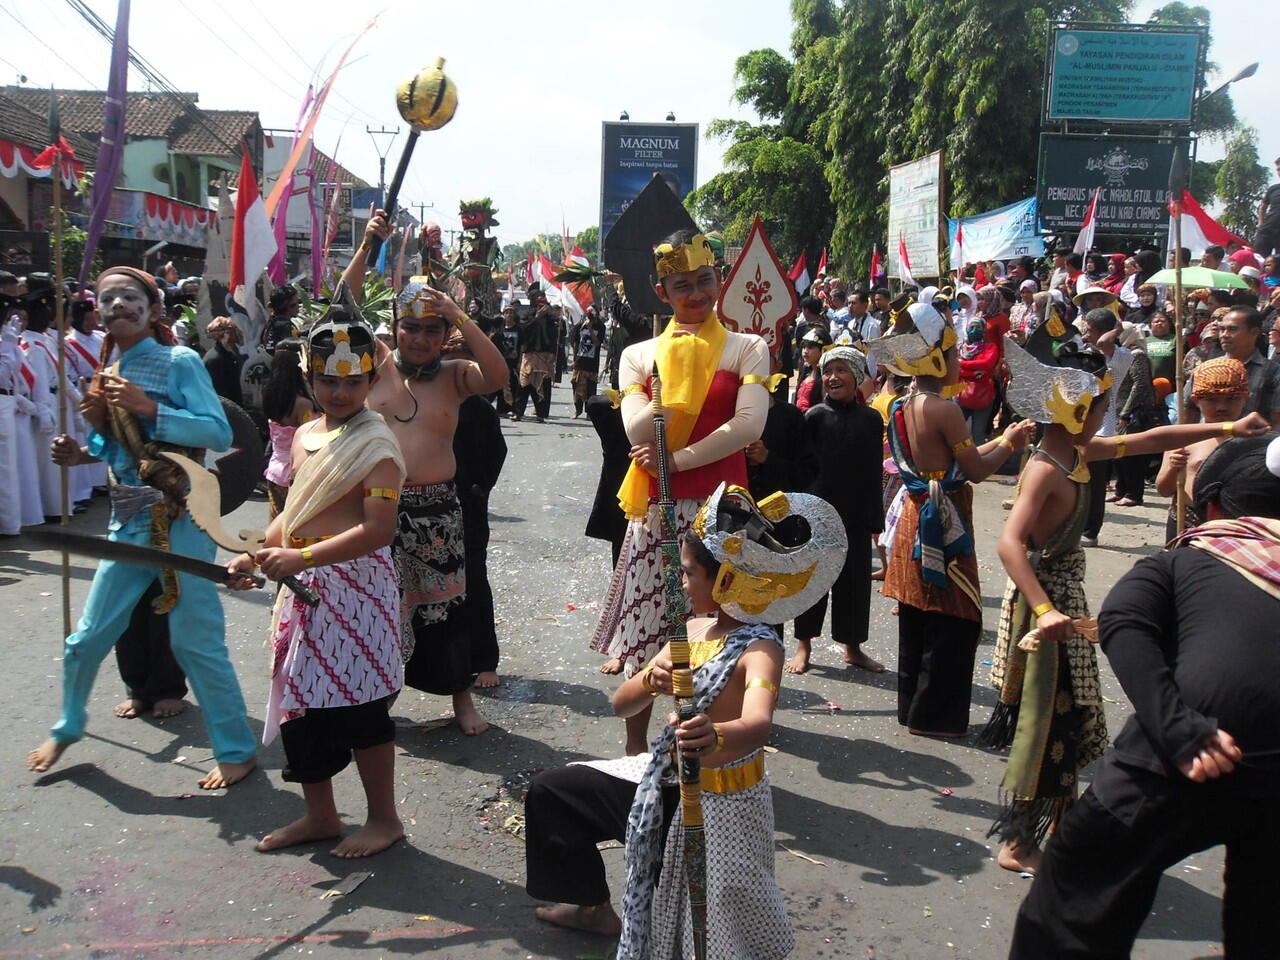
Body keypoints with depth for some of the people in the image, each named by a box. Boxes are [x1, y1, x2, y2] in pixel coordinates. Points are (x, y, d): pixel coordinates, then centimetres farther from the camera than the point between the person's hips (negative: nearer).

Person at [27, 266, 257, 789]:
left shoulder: (180, 362, -7)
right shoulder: (108, 374, 11)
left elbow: (218, 433, -17)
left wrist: (149, 408, -23)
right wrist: (82, 450, 1)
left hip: (180, 521, -6)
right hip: (128, 522, 6)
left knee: (195, 642, -2)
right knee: (87, 637, 14)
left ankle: (237, 751, 13)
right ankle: (67, 727, 40)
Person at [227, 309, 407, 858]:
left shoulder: (375, 445, -13)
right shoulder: (305, 436, 12)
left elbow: (378, 529, -22)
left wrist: (301, 557, -25)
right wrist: (257, 554, 7)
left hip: (355, 585, -8)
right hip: (304, 587, 8)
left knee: (359, 704, 0)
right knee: (299, 699, 14)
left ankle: (384, 818, 20)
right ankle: (320, 814, 31)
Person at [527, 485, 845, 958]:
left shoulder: (759, 650, -22)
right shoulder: (693, 629, 1)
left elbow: (758, 724, -44)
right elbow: (621, 705, -1)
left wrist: (717, 738, -66)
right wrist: (650, 682, -24)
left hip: (718, 803, -8)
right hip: (666, 779, 8)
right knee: (550, 792, 16)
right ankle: (595, 908, 34)